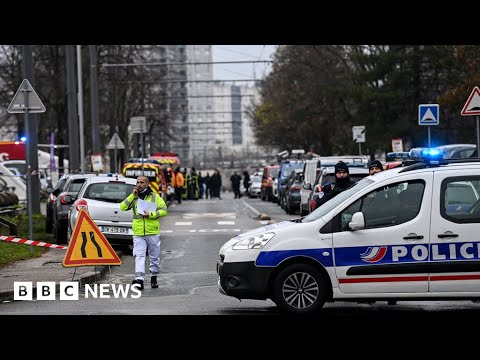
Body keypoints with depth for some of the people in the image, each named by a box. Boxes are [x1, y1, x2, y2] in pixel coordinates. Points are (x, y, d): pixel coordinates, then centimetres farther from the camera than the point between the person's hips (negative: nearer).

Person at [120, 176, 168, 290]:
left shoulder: (155, 197, 3)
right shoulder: (133, 198, 10)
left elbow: (163, 210, -4)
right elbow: (122, 207, -3)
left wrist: (150, 215, -16)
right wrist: (132, 195, -7)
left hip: (152, 232, 0)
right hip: (138, 233, 1)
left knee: (154, 256, 10)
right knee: (139, 256, -10)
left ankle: (154, 277, 27)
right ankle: (139, 280, -19)